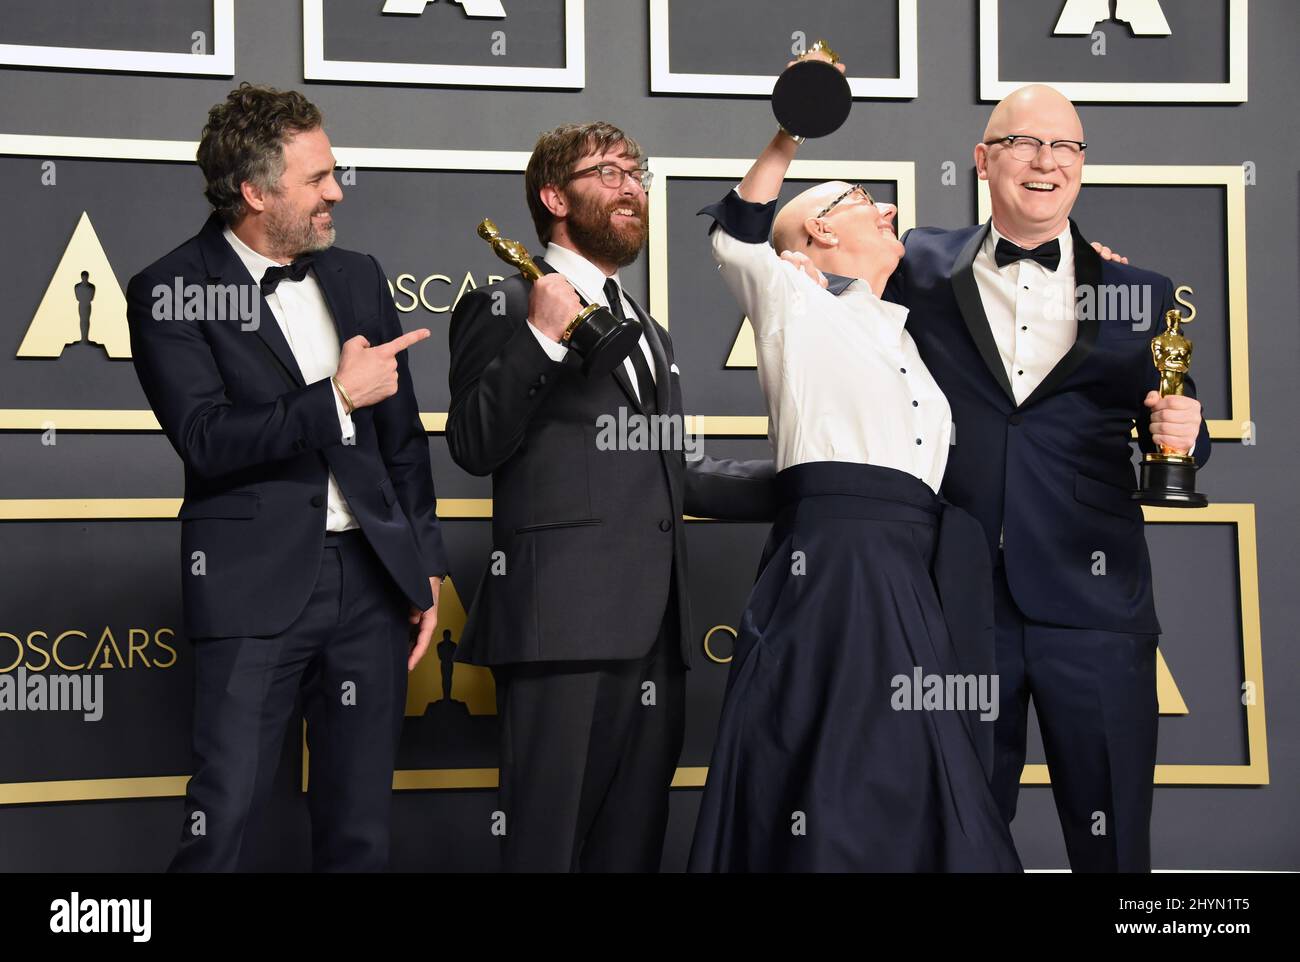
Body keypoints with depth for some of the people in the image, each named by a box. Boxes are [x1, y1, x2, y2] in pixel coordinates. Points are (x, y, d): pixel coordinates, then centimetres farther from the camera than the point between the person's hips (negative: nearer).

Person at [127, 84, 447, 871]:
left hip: (372, 577, 5)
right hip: (258, 582, -5)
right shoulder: (169, 293, -4)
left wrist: (426, 566, 14)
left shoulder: (358, 277, 13)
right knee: (224, 820, -9)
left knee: (360, 829, 8)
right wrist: (336, 398, -15)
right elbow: (207, 442, -14)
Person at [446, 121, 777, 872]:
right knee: (548, 844, -5)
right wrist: (541, 338, -18)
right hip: (564, 622, -7)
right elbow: (475, 446, -10)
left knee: (633, 846, 9)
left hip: (655, 631, 7)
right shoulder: (506, 308, 2)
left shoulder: (650, 330, 25)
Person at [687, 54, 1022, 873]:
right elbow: (737, 240, -7)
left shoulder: (908, 338, 27)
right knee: (834, 783, -10)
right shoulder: (796, 305, 8)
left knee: (912, 783, 4)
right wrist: (786, 142, -17)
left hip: (919, 575, 7)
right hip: (832, 561, -7)